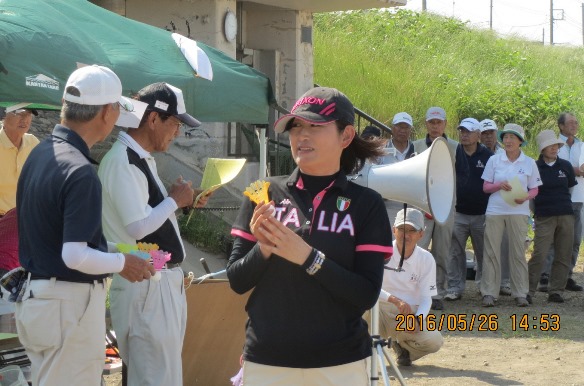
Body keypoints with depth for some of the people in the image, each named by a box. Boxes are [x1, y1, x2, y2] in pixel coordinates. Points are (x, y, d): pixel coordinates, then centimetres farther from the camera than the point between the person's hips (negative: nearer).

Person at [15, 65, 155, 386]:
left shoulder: (39, 153, 7)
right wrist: (123, 263, -8)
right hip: (69, 302, -9)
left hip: (36, 295, 9)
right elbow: (75, 256, -25)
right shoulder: (80, 173, -22)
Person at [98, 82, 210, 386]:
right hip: (145, 285, -11)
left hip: (164, 280, 11)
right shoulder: (123, 161, -18)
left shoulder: (142, 158, 14)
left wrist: (182, 203, 8)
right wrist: (174, 201, -11)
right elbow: (137, 227, -24)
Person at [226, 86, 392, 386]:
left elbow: (367, 295, -10)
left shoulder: (365, 203, -3)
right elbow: (237, 281, 2)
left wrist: (308, 256, -20)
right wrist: (263, 249, -16)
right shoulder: (265, 193, 1)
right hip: (266, 361, 1)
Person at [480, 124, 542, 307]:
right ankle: (489, 293, 3)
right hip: (495, 211, 1)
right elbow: (486, 187, 6)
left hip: (518, 212, -1)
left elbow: (534, 190, 7)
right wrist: (499, 186, -14)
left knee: (518, 252, 1)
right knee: (491, 252, -2)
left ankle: (521, 294, 7)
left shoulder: (529, 163, 4)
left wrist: (525, 197, -14)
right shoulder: (494, 160, 5)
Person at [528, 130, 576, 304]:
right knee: (539, 255, -11)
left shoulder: (565, 166, 8)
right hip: (544, 217, -3)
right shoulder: (535, 168, 0)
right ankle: (528, 290, -3)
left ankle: (556, 291, 10)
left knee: (564, 256, 2)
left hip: (566, 216, 3)